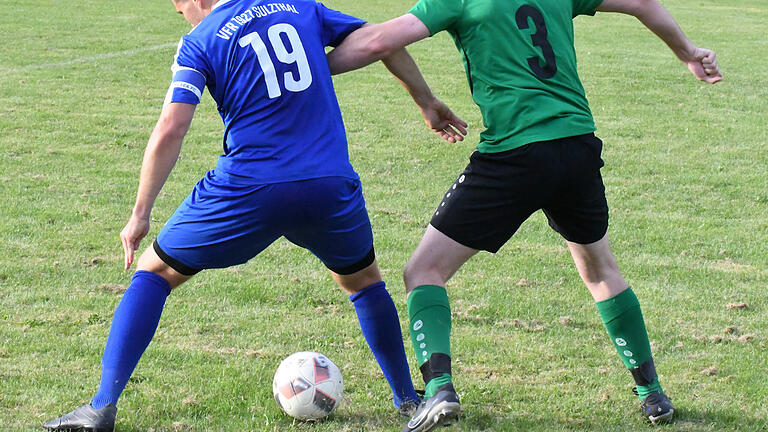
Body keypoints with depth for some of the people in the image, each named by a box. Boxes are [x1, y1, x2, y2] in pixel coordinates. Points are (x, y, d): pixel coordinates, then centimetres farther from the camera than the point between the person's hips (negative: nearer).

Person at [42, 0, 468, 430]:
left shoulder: (199, 42, 2)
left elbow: (170, 131, -7)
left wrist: (140, 214, -3)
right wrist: (427, 100, 29)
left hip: (247, 192, -3)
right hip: (331, 186, 3)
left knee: (154, 273, 15)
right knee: (364, 281, 31)